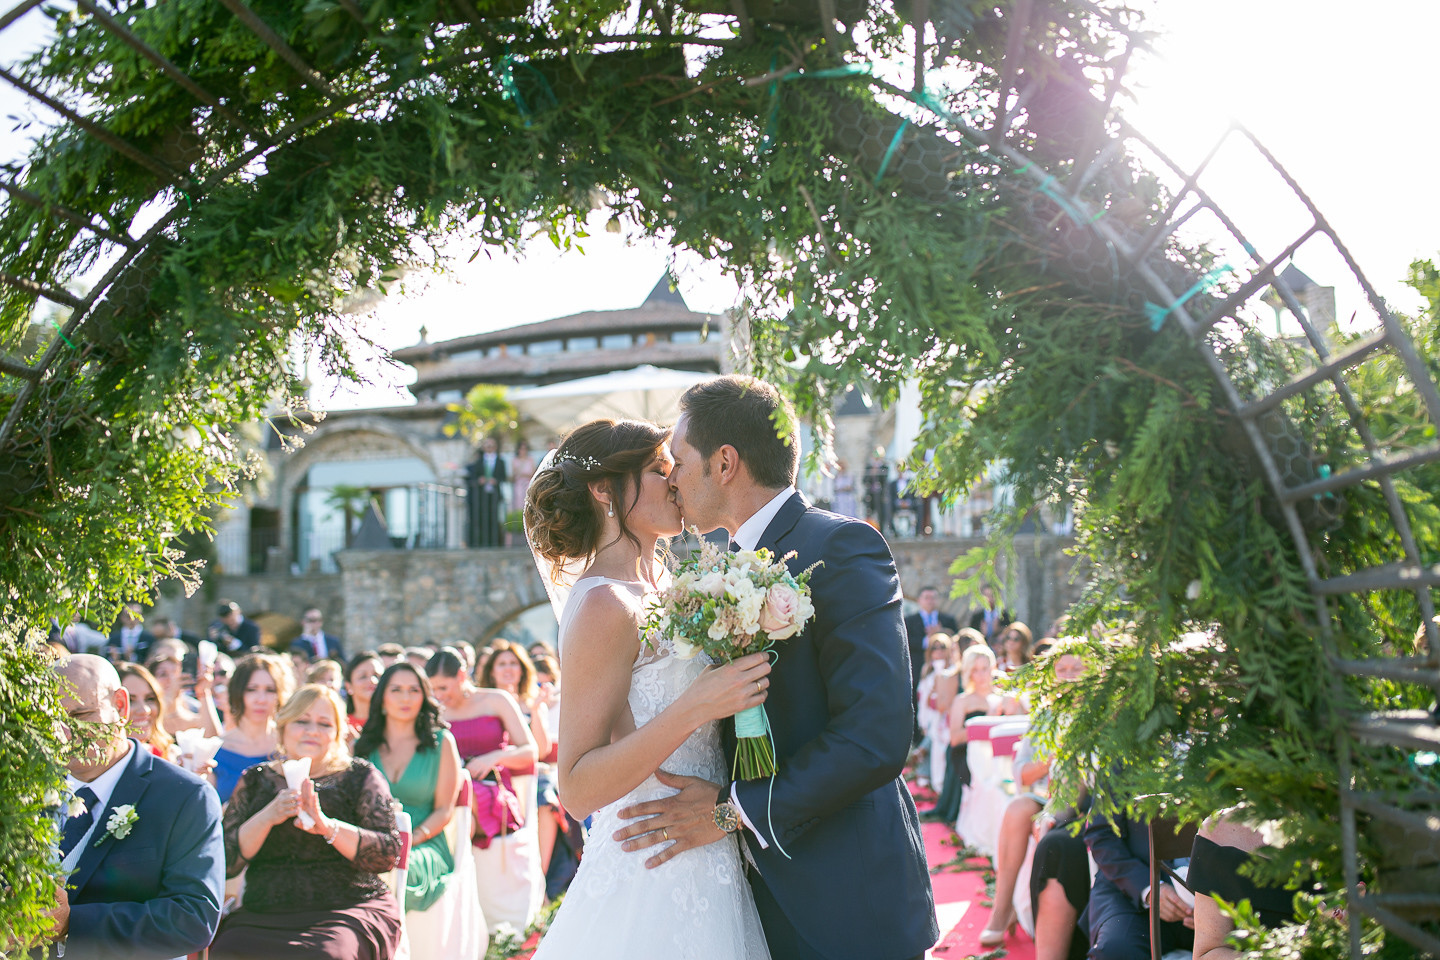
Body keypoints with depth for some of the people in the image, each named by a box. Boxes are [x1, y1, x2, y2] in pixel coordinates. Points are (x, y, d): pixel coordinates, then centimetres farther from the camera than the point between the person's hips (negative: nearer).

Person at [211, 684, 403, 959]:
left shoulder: (359, 776, 9)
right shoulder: (255, 780, 15)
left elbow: (389, 854, -4)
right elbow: (225, 861, 4)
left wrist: (327, 826, -18)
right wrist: (267, 818, -12)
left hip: (348, 910, -2)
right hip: (263, 913, 3)